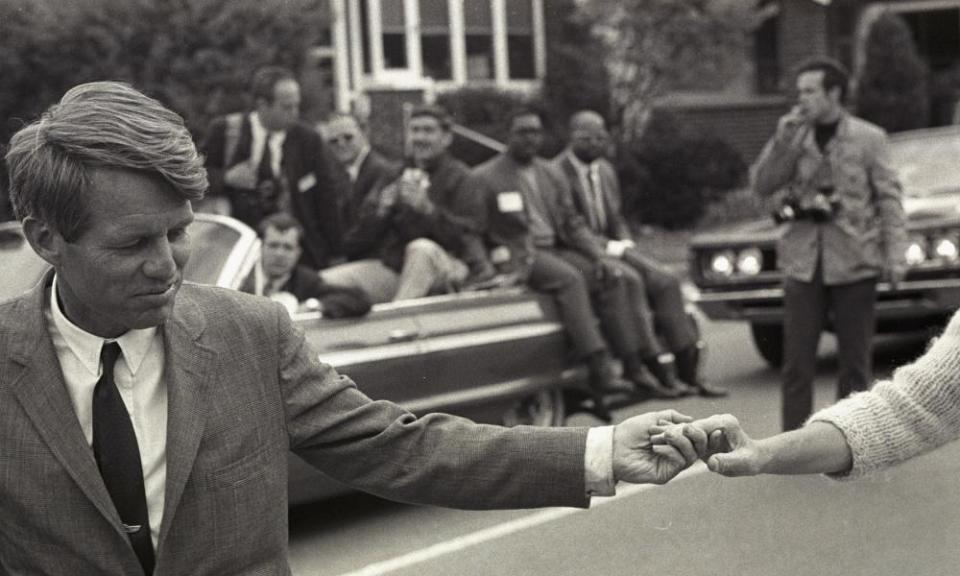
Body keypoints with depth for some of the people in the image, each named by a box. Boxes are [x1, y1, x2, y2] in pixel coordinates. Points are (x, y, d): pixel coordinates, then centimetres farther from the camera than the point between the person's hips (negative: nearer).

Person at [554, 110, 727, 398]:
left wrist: (625, 242, 1)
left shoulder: (606, 171, 16)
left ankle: (688, 370, -12)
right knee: (630, 281, -32)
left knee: (665, 279, -13)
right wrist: (608, 246, -19)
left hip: (611, 247, 7)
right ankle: (656, 369, -30)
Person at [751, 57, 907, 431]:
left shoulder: (868, 138, 1)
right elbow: (762, 185, 1)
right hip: (803, 262, 2)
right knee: (797, 362, 0)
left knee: (854, 361, 4)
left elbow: (889, 199, -1)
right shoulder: (793, 137, 9)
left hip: (854, 262, -2)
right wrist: (784, 140, -9)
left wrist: (894, 256, -10)